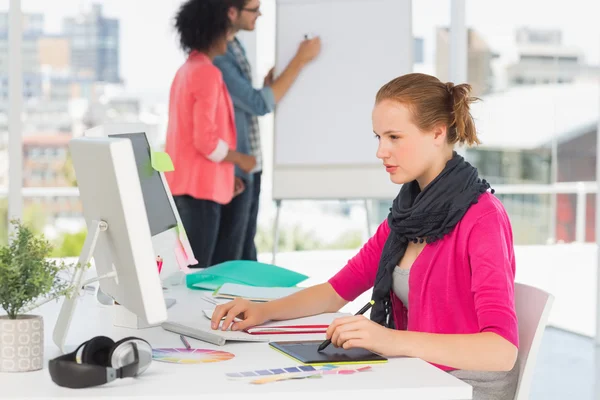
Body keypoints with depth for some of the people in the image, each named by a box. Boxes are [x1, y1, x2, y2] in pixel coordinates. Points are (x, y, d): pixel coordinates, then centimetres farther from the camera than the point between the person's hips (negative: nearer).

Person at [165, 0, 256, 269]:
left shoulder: (187, 70, 15)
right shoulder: (207, 73, -15)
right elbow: (206, 140, -20)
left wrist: (225, 173, 17)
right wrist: (241, 160, -5)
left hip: (182, 182, 10)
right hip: (200, 185, -10)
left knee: (184, 265, 11)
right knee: (196, 269, -7)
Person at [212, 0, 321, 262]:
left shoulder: (234, 46, 9)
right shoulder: (217, 57, -22)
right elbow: (260, 105, -20)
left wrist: (268, 86, 2)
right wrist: (300, 61, -17)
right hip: (233, 171, -9)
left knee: (246, 249, 16)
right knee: (228, 256, 0)